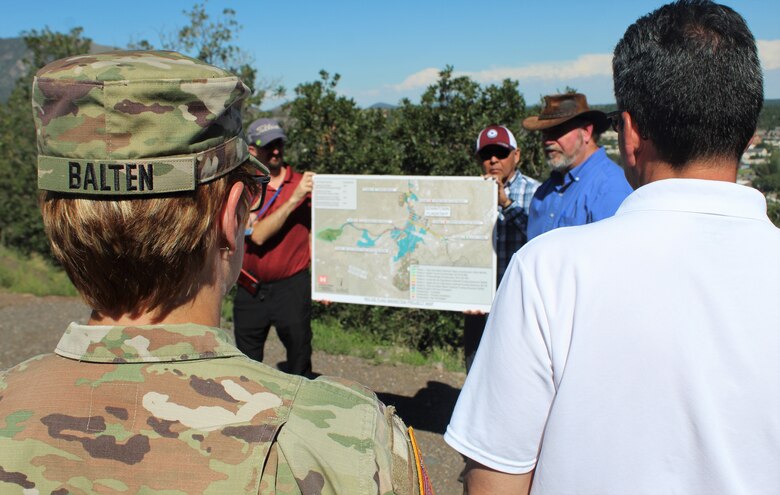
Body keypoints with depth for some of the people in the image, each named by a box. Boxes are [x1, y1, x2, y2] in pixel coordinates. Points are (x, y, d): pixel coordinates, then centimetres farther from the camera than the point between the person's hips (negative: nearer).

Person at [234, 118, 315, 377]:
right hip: (250, 290, 2)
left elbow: (313, 234, 3)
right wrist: (293, 200, -21)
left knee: (299, 357, 3)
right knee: (246, 359, 14)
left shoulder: (303, 183, 0)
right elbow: (258, 235, -15)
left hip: (292, 287, -1)